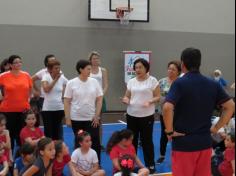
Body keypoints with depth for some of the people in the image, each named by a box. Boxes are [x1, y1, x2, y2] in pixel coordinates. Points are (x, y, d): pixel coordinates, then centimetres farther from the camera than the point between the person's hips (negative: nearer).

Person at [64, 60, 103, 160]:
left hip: (92, 118, 1)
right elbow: (67, 102, -3)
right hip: (77, 119, -1)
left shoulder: (94, 82, 1)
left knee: (95, 142, 1)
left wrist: (97, 116, -3)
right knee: (79, 142, 11)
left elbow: (99, 99, 3)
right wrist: (67, 118, -7)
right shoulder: (71, 83, -5)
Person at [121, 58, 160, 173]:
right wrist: (126, 100, -11)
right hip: (132, 115, 4)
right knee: (132, 140, 9)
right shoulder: (131, 81, 9)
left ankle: (150, 165, 17)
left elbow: (158, 97, -4)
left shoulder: (152, 80, -4)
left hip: (147, 116, -4)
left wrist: (150, 101, -23)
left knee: (147, 140, 3)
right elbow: (127, 96, 12)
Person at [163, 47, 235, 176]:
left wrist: (169, 131, -14)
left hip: (183, 142, -5)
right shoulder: (213, 84, 4)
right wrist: (216, 128, 7)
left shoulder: (179, 83, -12)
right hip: (205, 142, 5)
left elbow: (167, 108, -27)